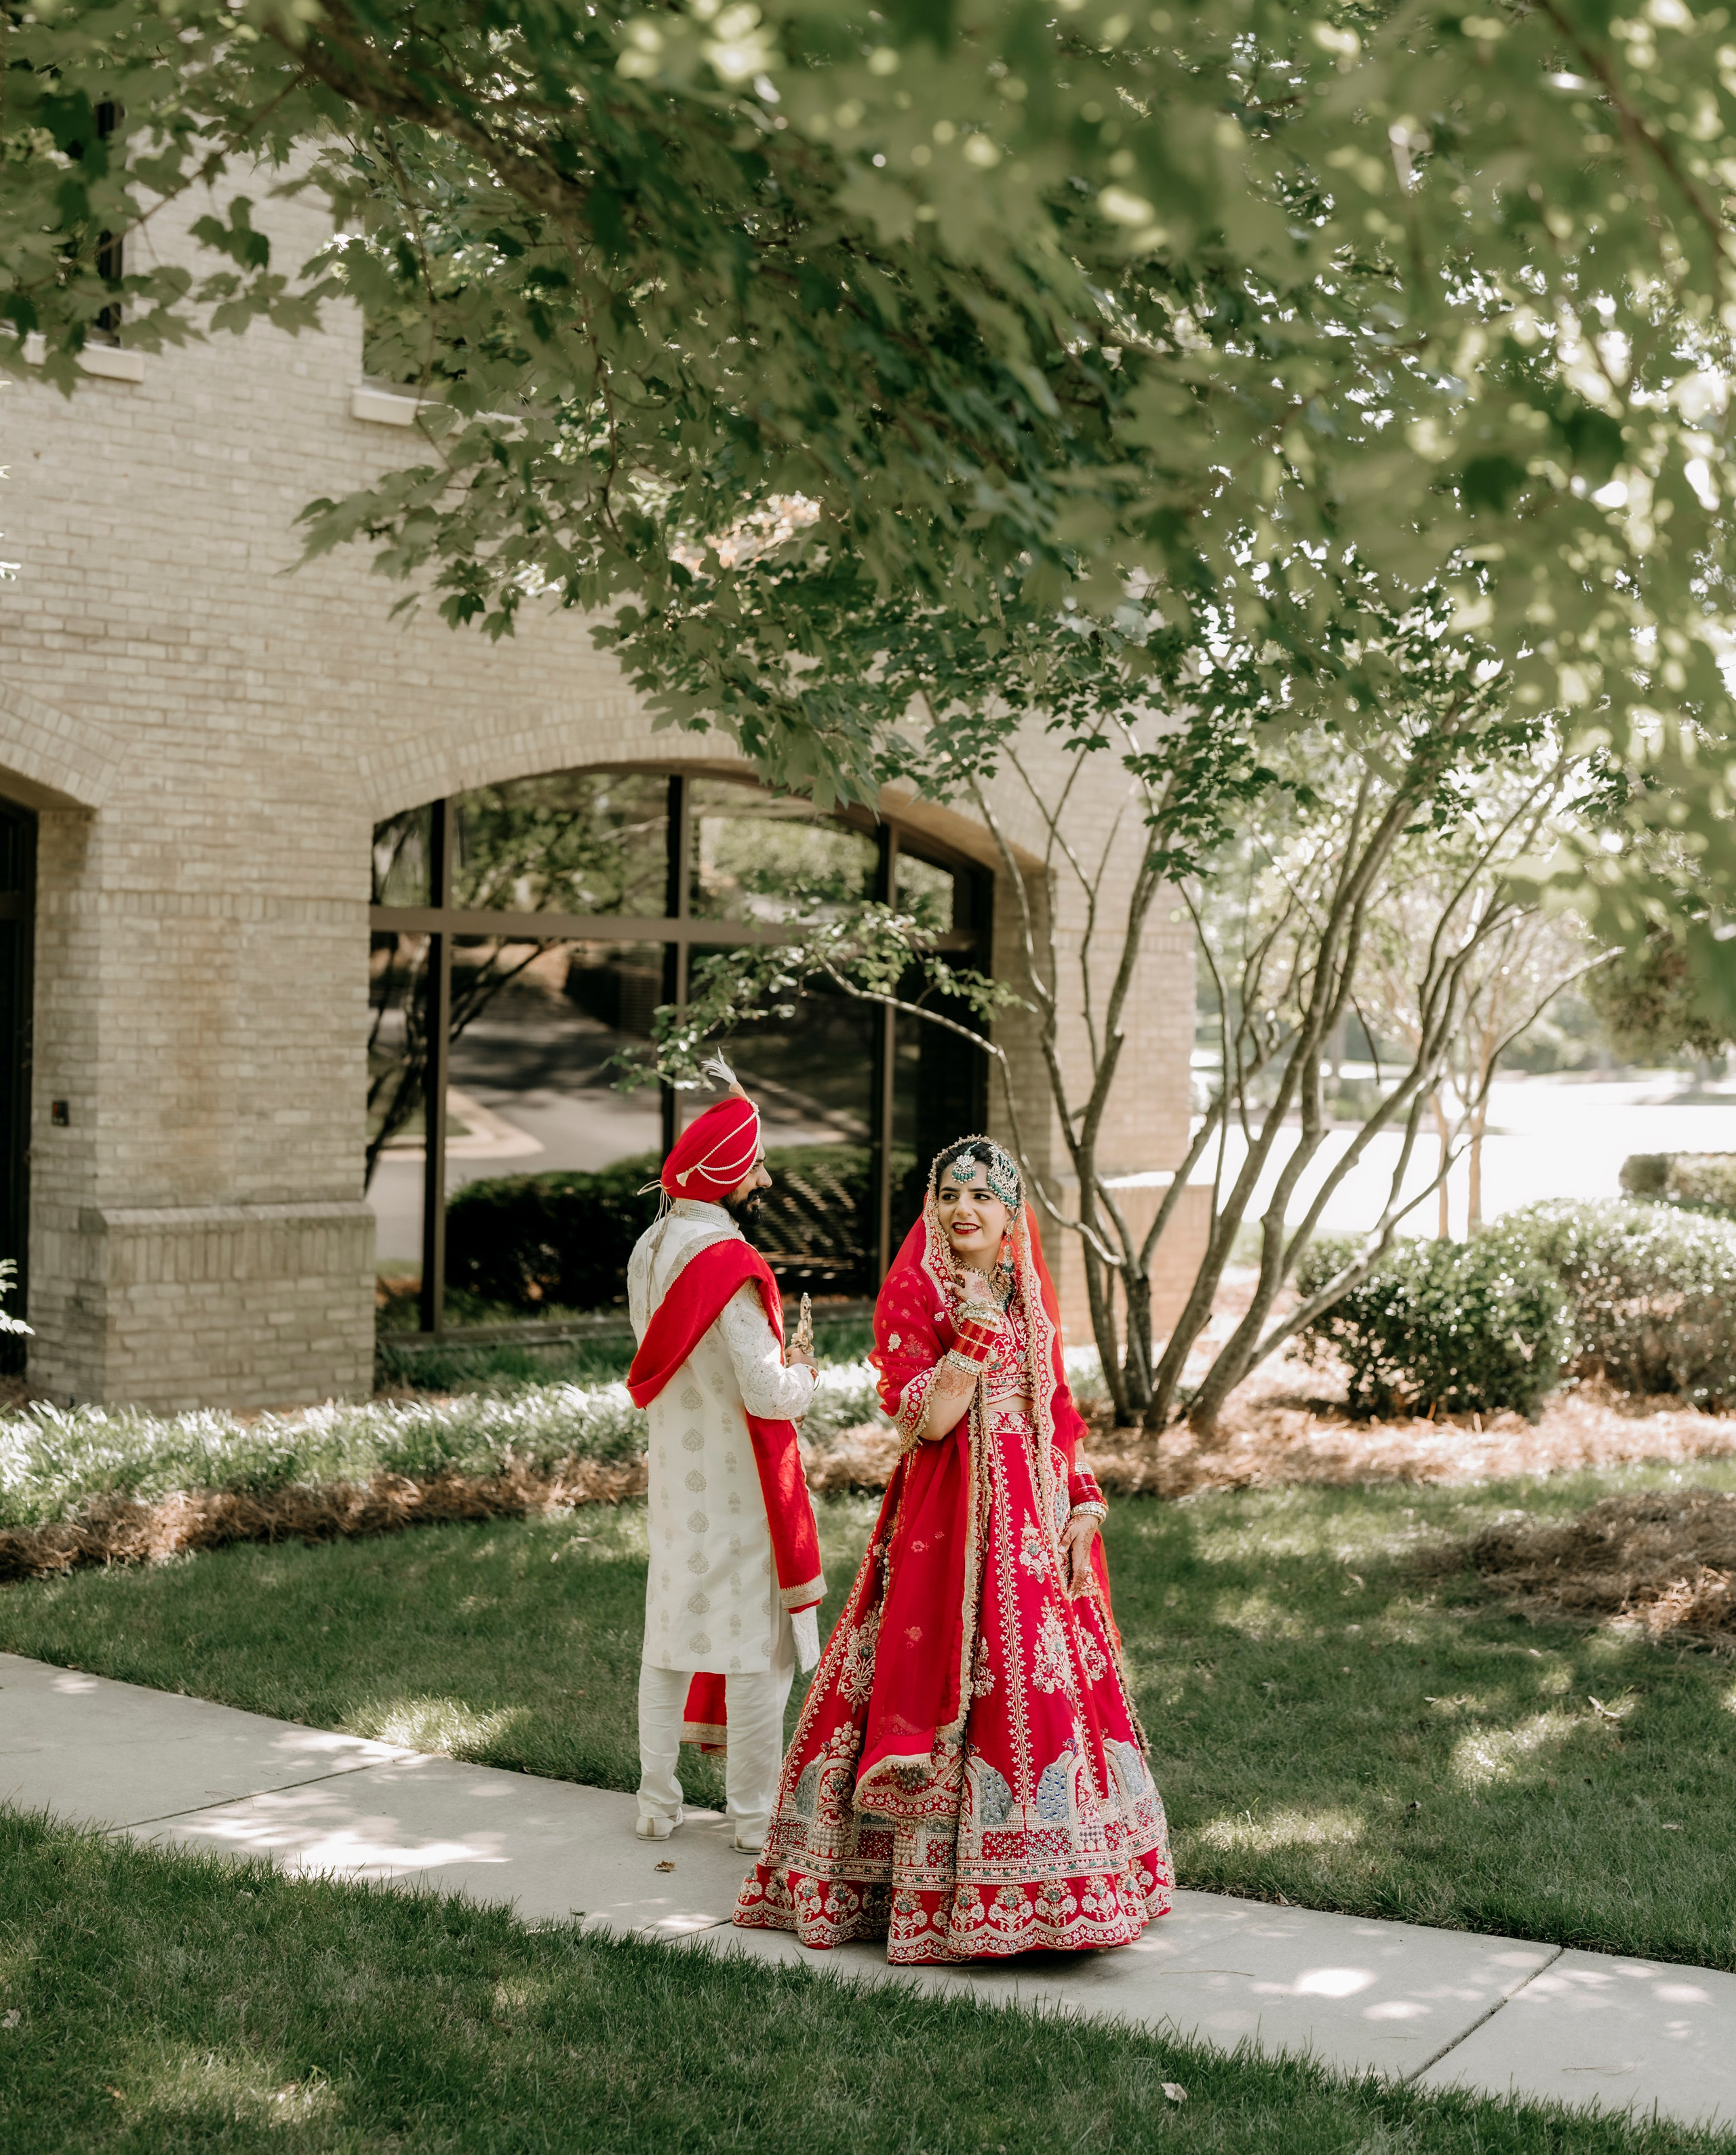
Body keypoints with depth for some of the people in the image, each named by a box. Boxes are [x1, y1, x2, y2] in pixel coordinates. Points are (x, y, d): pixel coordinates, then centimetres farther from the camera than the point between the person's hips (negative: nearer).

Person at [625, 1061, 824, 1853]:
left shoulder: (650, 1250, 4)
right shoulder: (732, 1267, -22)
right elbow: (769, 1394, -23)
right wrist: (801, 1373, -1)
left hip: (672, 1475, 8)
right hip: (736, 1484, -8)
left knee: (670, 1636, 15)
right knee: (758, 1646, 2)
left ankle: (658, 1801, 23)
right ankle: (754, 1816, 9)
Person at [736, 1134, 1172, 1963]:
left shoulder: (1030, 1297, 14)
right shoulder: (913, 1292, -4)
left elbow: (1055, 1419, 16)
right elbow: (927, 1418, -15)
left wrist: (1083, 1506, 5)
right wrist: (976, 1329, -18)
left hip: (1036, 1520, 6)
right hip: (950, 1521, -6)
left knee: (1050, 1688, 6)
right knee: (957, 1685, -7)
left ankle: (1048, 1885, 16)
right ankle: (937, 1892, 1)